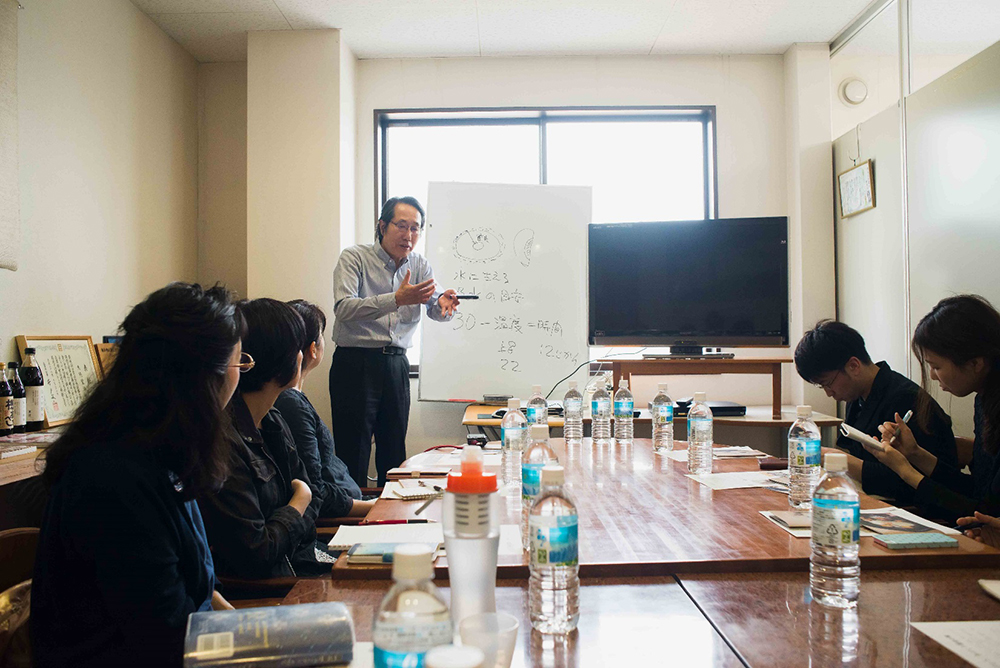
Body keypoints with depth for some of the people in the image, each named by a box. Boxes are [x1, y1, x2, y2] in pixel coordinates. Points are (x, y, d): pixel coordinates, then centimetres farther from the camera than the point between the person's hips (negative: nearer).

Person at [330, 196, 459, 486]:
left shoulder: (419, 265, 10)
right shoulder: (354, 257, -5)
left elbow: (436, 310, 1)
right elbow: (344, 308, -20)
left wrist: (445, 303, -25)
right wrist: (397, 299, -31)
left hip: (396, 364, 5)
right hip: (355, 364, -5)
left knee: (394, 452, 12)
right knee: (353, 455, -2)